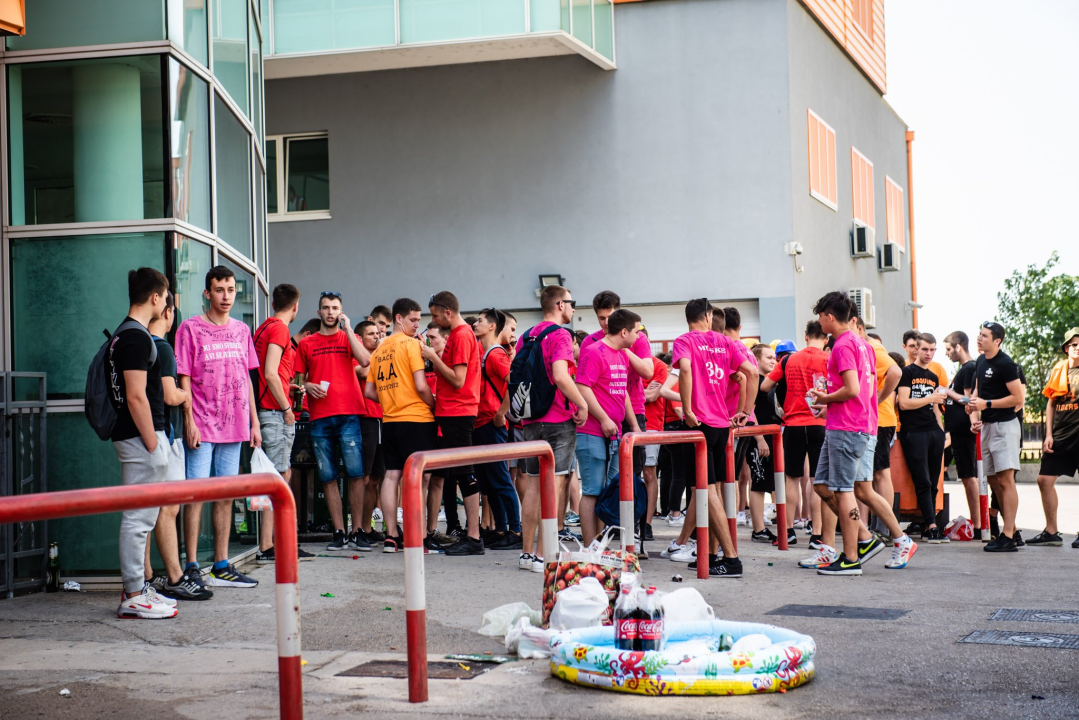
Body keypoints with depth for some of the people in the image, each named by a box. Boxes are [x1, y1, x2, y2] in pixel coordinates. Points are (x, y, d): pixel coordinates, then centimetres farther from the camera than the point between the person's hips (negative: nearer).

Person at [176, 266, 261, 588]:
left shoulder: (242, 330, 13)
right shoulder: (190, 328, -2)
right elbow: (184, 379, -5)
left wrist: (254, 422, 13)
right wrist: (189, 420, -12)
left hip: (234, 427, 5)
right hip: (202, 427, -5)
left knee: (226, 495, 9)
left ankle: (221, 567, 15)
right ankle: (192, 568, -2)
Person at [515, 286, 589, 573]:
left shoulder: (525, 336, 14)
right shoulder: (559, 335, -10)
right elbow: (560, 376, -23)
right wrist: (582, 404, -14)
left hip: (530, 420, 7)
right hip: (558, 420, -7)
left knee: (532, 485, 11)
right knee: (554, 485, -5)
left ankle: (527, 552, 14)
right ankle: (543, 555, -6)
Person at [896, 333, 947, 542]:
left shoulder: (934, 378, 20)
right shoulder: (908, 372, -1)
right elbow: (904, 403, -12)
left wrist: (941, 431, 17)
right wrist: (930, 398, -10)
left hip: (933, 432, 7)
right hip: (913, 433, -7)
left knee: (933, 483, 5)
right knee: (923, 482, -8)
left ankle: (926, 526, 8)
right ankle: (931, 526, -10)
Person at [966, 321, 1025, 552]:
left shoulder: (1005, 364, -13)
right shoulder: (980, 362, 13)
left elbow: (1018, 398, -15)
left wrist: (986, 404, -17)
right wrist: (975, 415, 7)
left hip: (1004, 426, -9)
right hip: (986, 426, 9)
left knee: (1005, 479, -12)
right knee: (994, 481, 11)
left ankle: (1007, 537, -14)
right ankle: (1012, 529, 20)